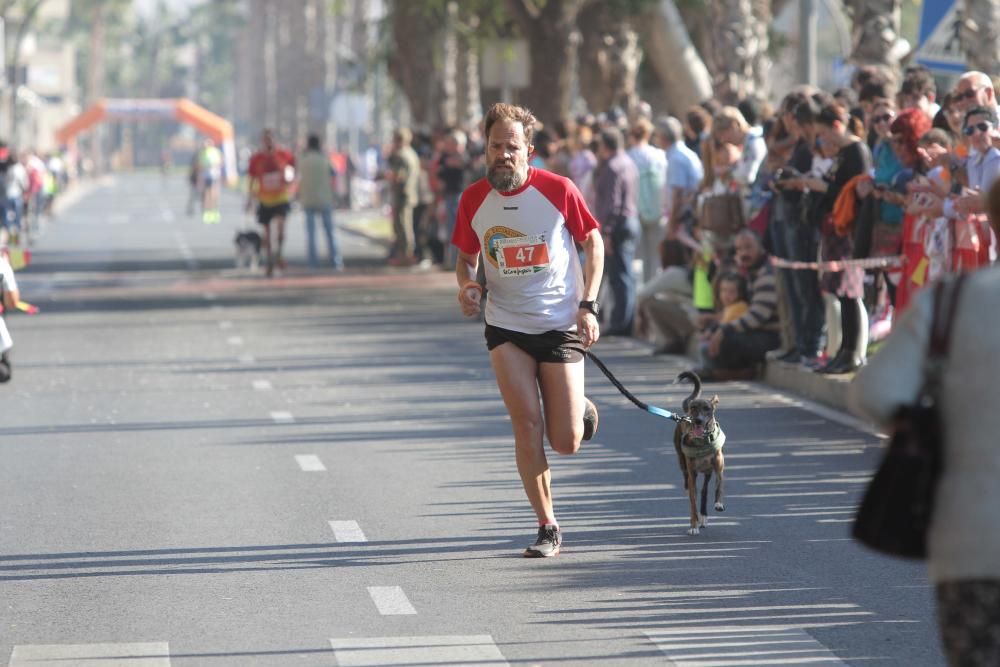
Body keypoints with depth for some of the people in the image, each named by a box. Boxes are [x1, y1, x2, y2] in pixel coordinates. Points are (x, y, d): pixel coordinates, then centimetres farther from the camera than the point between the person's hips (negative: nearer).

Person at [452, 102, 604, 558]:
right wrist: (467, 285, -9)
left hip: (560, 326, -2)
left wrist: (588, 305, -6)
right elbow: (466, 257, 13)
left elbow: (594, 243, 2)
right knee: (526, 426, -12)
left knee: (566, 443, -2)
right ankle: (547, 527, -1)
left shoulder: (558, 190, -10)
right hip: (506, 326, 2)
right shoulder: (473, 199, -2)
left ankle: (579, 409, 35)